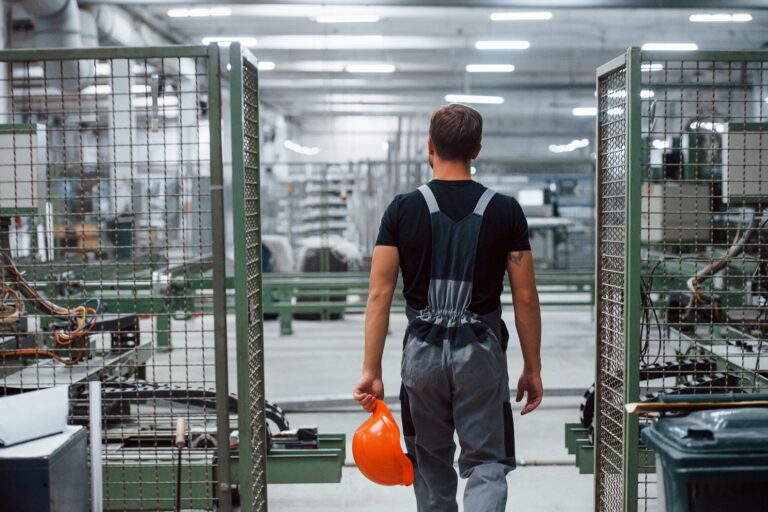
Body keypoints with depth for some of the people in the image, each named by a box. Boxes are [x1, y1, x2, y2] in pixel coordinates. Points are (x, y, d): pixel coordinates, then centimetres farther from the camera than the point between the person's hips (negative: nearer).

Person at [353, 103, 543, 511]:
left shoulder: (402, 210, -2)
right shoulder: (505, 211, -2)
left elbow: (380, 294, -6)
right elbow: (525, 297, -2)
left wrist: (371, 371, -2)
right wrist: (533, 369, 8)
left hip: (423, 352, 1)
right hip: (481, 353, -1)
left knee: (431, 466, 18)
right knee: (486, 465, 6)